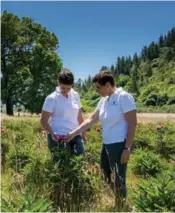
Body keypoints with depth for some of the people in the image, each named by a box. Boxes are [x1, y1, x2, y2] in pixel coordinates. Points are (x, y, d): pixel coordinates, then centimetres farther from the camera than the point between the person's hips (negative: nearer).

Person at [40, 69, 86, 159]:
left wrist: (83, 132, 17)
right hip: (59, 137, -5)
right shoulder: (52, 98, -9)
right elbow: (43, 121, -8)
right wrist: (52, 134, -22)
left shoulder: (75, 95, 6)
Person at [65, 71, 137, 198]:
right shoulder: (103, 101, 11)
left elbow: (132, 123, -14)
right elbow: (91, 120, 15)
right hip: (106, 145, 8)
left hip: (119, 145, -8)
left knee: (118, 180, 0)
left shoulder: (124, 97, -11)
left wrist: (127, 148, -17)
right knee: (105, 178, 14)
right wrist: (73, 133, 12)